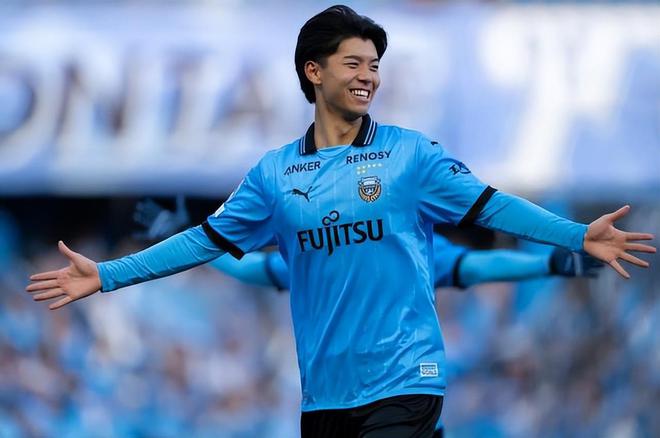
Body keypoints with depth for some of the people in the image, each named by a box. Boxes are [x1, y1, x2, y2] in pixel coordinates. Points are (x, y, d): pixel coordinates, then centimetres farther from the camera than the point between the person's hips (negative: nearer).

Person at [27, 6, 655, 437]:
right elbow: (207, 240, 11)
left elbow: (490, 206, -4)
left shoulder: (410, 154, 1)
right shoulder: (275, 173, 8)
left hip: (401, 382, -3)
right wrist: (107, 275, 6)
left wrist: (578, 236, -16)